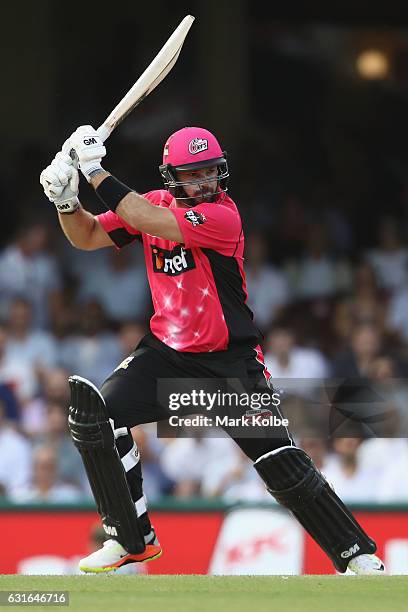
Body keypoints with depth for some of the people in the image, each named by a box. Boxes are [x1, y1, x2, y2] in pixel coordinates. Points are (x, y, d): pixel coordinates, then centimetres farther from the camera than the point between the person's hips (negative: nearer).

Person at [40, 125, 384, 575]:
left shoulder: (223, 216, -20)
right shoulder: (154, 205, 1)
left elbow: (144, 219, -30)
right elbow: (87, 236, 4)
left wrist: (94, 169, -25)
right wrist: (66, 199, -15)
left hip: (230, 361, -6)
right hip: (166, 352, 6)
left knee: (282, 465, -13)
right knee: (95, 415, -12)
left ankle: (357, 554, 0)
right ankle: (131, 539, 3)